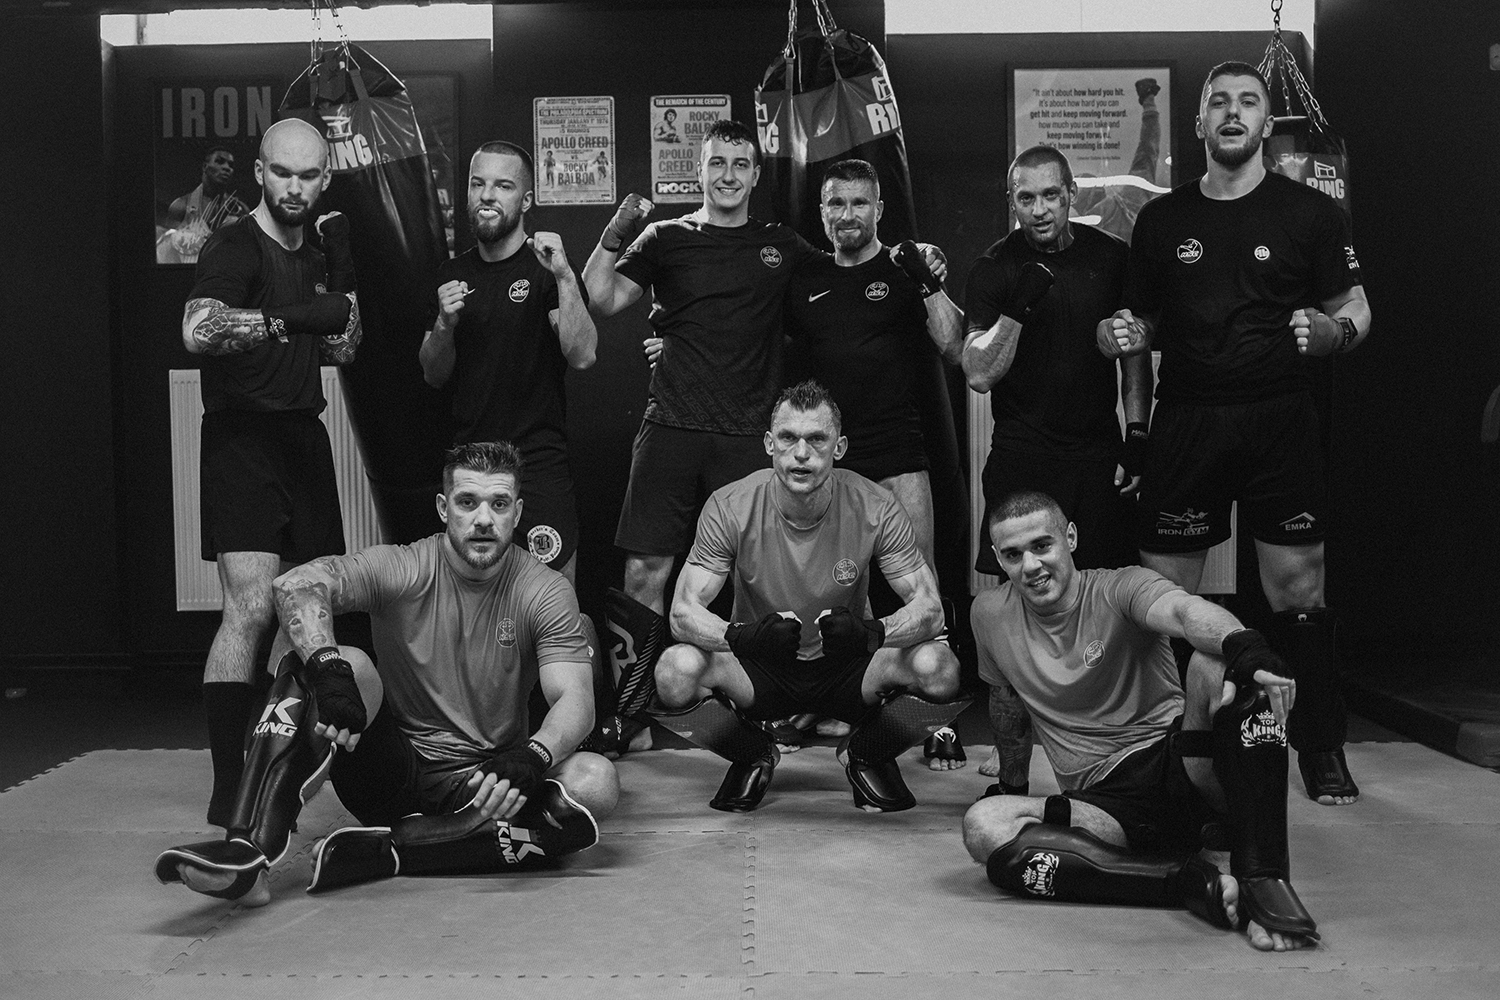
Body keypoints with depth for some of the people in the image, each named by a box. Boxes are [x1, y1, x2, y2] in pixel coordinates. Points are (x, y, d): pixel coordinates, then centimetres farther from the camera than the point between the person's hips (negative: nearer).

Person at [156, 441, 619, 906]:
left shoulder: (546, 592, -4)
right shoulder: (400, 569, -7)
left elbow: (575, 701, -15)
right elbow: (297, 584, -24)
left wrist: (532, 757, -37)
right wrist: (330, 670, -43)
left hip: (488, 781, 1)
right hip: (397, 772, -1)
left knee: (597, 783, -29)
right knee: (350, 664, -26)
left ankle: (383, 849, -31)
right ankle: (248, 852, -38)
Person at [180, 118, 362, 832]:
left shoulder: (311, 257, 15)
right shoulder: (235, 249, -10)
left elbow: (341, 352, 16)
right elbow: (198, 330, -29)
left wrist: (343, 276, 6)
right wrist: (291, 317, -33)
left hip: (303, 437, 8)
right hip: (244, 438, -8)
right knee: (252, 607, -18)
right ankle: (227, 790, -15)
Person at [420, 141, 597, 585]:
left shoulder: (546, 268, -3)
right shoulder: (453, 273, 10)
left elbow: (582, 356, -17)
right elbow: (434, 375, 12)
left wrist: (565, 277, -27)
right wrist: (445, 323, -7)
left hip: (539, 464, -4)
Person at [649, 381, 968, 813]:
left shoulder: (875, 508, -16)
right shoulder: (730, 507, -16)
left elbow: (929, 607, -17)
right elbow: (683, 611, -19)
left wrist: (873, 631, -41)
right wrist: (741, 635, -42)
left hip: (846, 670, 0)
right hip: (758, 671, 0)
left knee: (939, 668, -29)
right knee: (676, 671, -31)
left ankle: (866, 756, 6)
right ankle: (754, 757, 4)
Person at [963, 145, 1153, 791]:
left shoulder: (1110, 257, 7)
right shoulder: (994, 269, 1)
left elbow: (1135, 353, 15)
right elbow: (977, 375, -6)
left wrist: (1138, 436, 8)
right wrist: (1017, 308, -18)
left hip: (1098, 456, 2)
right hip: (1021, 459, -2)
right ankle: (1011, 772, 3)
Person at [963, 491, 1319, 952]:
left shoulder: (1120, 589, -5)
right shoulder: (990, 614, 7)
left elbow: (1186, 611, -29)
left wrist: (1243, 645, -50)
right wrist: (1012, 784, 30)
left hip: (1184, 765, -2)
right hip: (1103, 802, 3)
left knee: (1216, 663, -32)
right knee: (984, 828, -28)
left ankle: (1262, 879, -35)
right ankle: (1192, 882, -32)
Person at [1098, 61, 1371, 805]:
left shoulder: (1309, 212, 3)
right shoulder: (1162, 219, 9)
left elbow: (1356, 315, 6)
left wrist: (1328, 331, -16)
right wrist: (1121, 335, -5)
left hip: (1280, 421, -1)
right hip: (1186, 422, 2)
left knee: (1298, 588, 0)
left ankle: (1322, 749, 14)